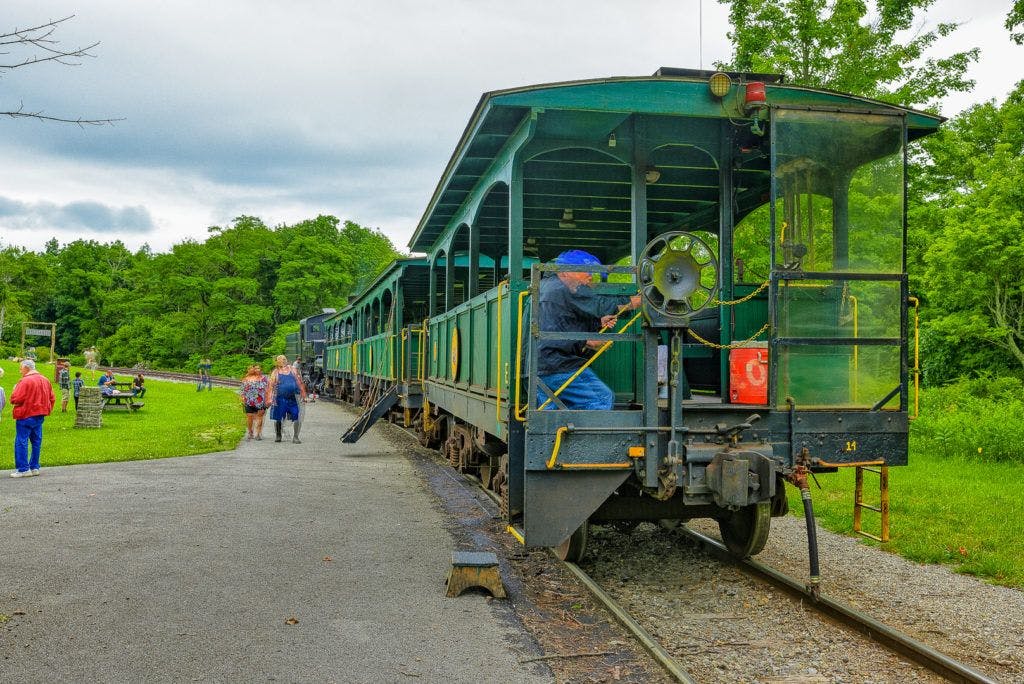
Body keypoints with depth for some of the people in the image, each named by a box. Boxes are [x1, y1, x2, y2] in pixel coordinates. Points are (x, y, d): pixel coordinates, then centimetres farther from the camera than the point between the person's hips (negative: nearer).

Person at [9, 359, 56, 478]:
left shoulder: (25, 381, -15)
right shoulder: (45, 380, 10)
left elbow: (15, 399, -18)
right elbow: (52, 399, 14)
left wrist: (15, 389, 0)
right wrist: (47, 410, 18)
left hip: (26, 416, -8)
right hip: (40, 415, 8)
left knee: (21, 442, -2)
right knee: (36, 441, 12)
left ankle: (23, 469, -3)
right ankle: (34, 467, 16)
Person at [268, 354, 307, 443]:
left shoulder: (292, 370, 11)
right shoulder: (276, 372, 4)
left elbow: (299, 382, 12)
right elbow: (271, 386, 0)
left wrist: (303, 394, 8)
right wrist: (270, 398, -8)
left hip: (293, 398, 1)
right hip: (280, 398, -1)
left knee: (297, 417, -5)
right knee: (278, 418, 8)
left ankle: (295, 437, 4)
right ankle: (278, 435, 26)